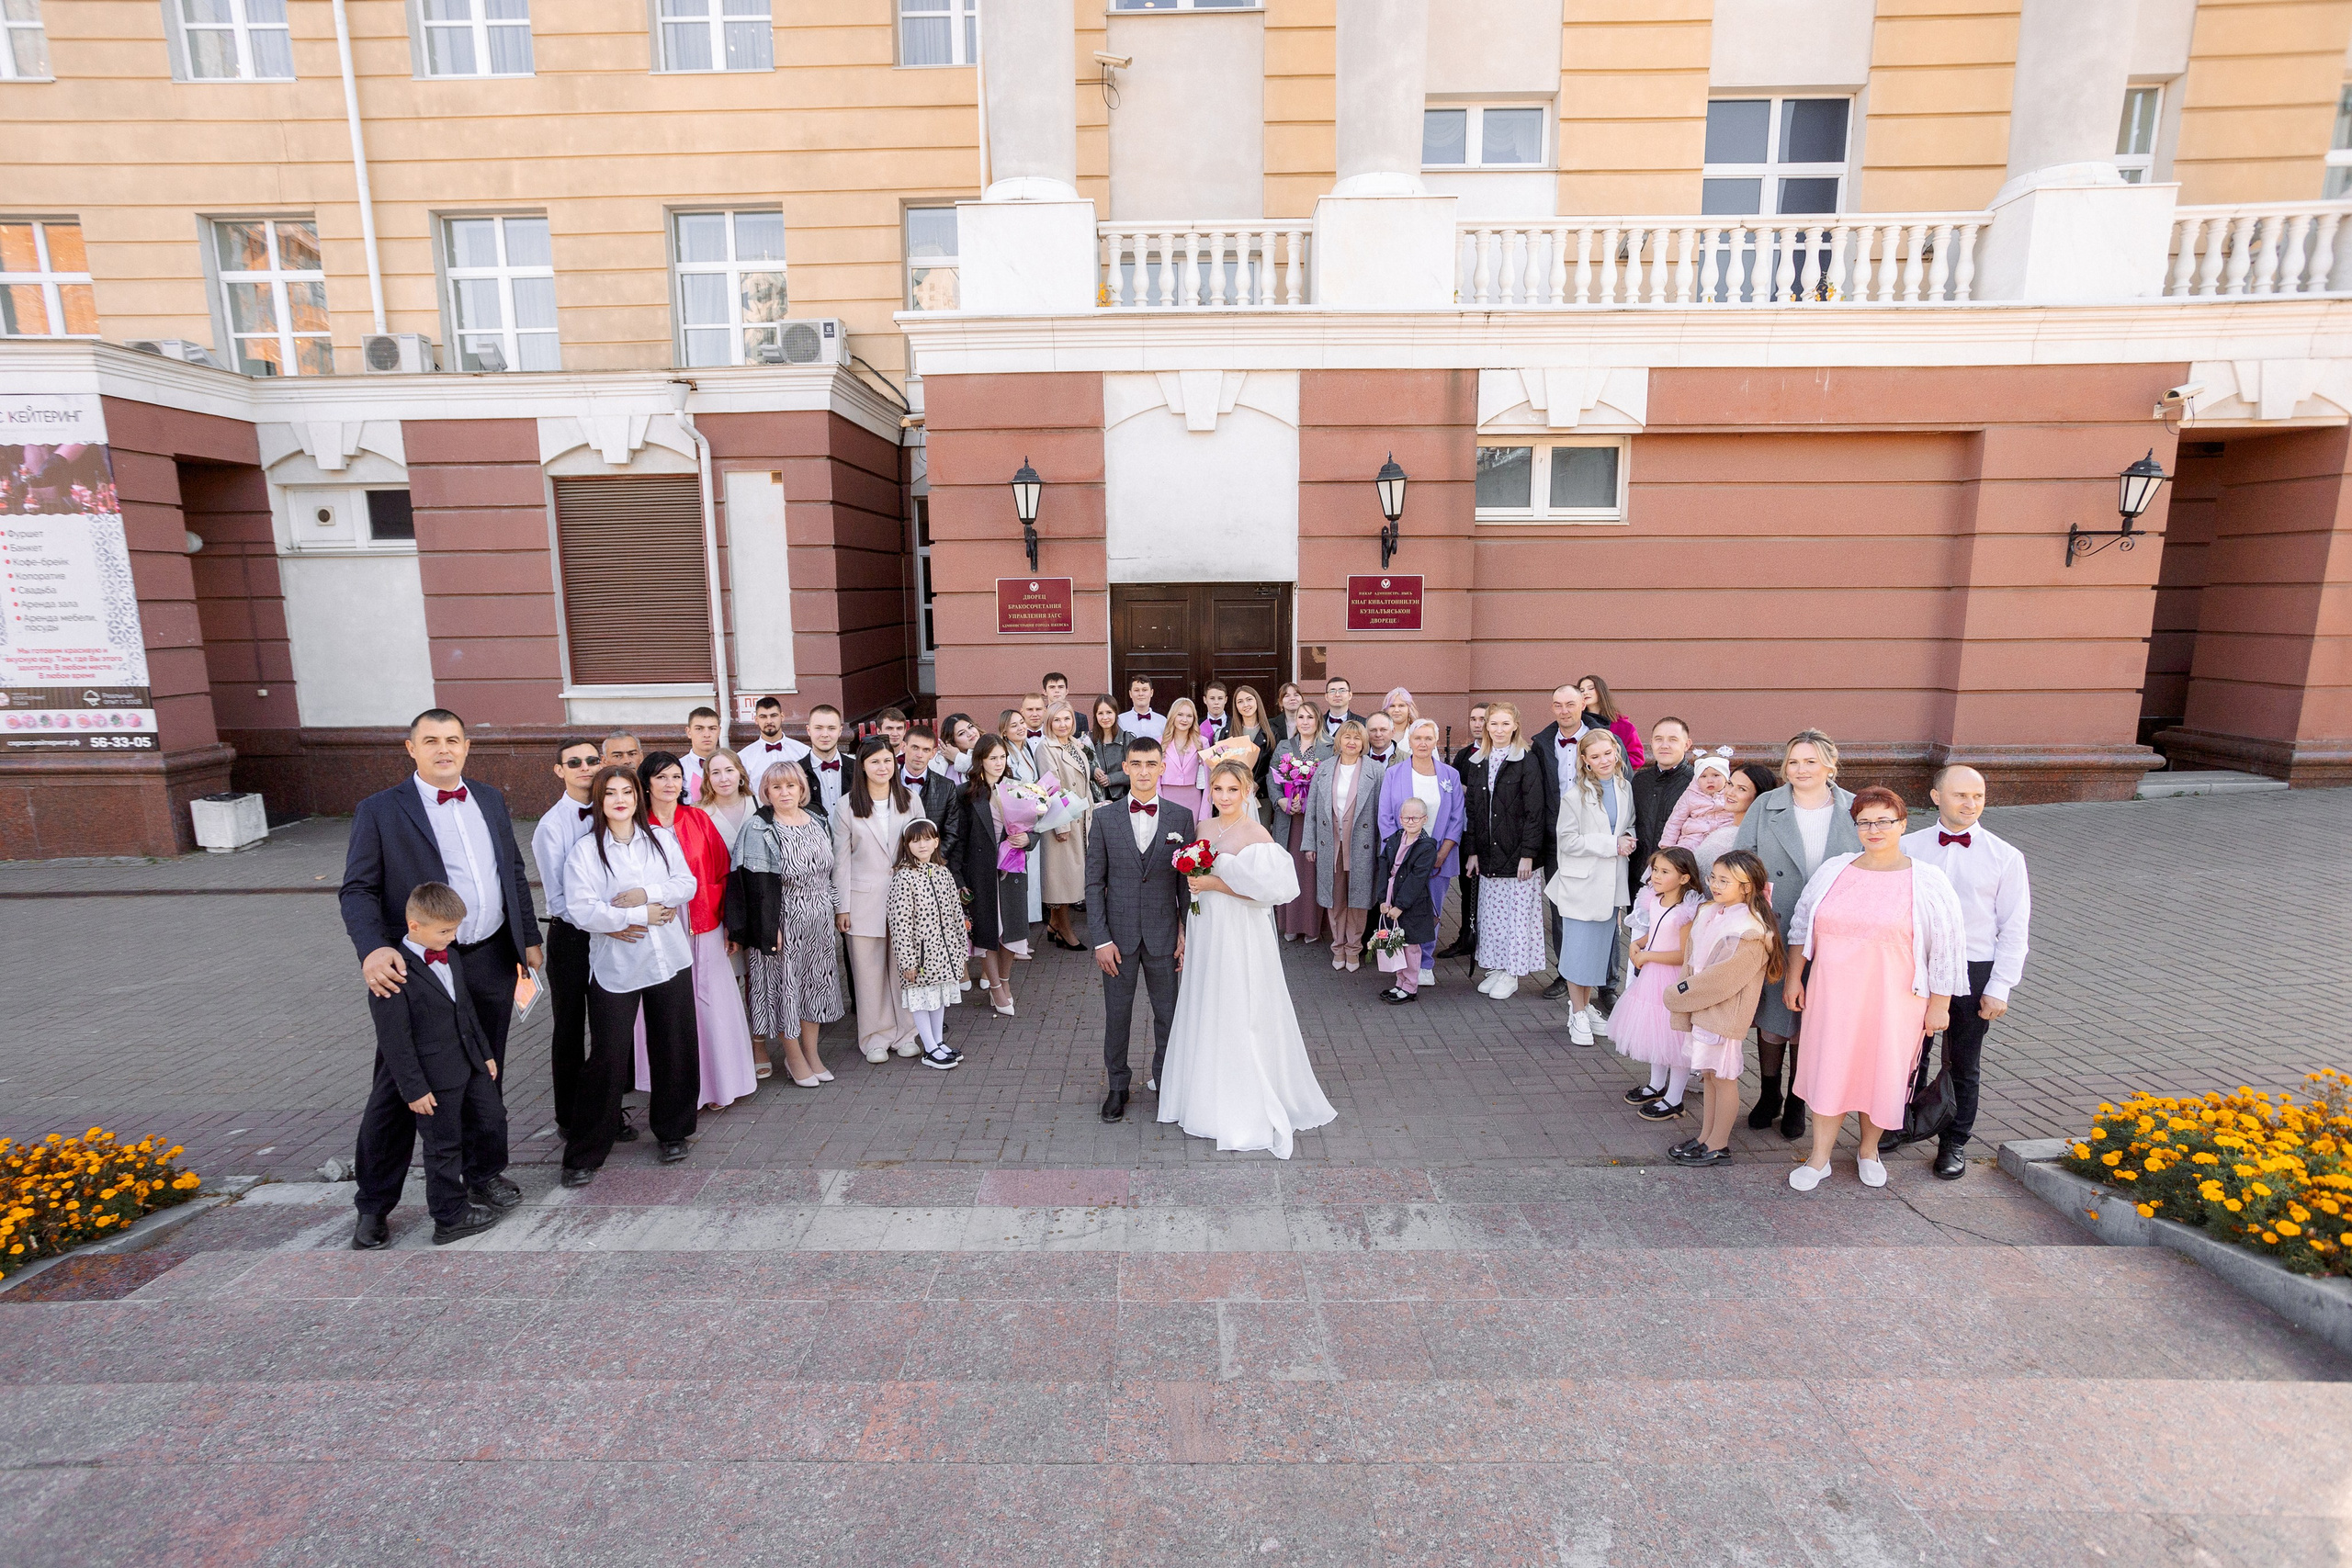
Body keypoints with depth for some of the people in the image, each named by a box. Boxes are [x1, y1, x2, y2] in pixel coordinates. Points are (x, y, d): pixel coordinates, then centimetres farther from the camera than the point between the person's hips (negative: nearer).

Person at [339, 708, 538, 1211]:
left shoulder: (490, 799, 7)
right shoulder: (380, 811, -7)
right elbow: (357, 890, -10)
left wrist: (530, 937, 11)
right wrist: (372, 949, -27)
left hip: (493, 961, 4)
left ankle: (486, 1170, 33)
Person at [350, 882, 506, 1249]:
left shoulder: (451, 956, 5)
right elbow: (394, 1039, -18)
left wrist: (485, 1053, 17)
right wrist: (414, 1088, -16)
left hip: (468, 1065, 8)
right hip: (433, 1078, -8)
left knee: (489, 1118, 17)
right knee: (443, 1146, 7)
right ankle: (451, 1218, 25)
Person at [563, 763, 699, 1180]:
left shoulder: (662, 838, 7)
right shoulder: (586, 849, -3)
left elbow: (687, 884, 0)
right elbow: (582, 910, -12)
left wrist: (647, 894, -16)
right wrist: (639, 917, -13)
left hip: (669, 962, 3)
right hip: (614, 968, -3)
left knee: (675, 1051, 9)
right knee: (608, 1060, 0)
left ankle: (672, 1133, 29)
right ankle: (585, 1154, 17)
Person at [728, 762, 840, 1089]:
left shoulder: (818, 822, 8)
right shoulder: (759, 830, -11)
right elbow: (759, 886, -15)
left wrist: (836, 914, 14)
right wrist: (770, 928, -19)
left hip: (819, 923, 6)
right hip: (784, 922, -6)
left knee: (816, 984, 13)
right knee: (785, 985, 3)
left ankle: (811, 1052, 26)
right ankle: (794, 1057, 19)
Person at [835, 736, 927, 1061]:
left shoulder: (909, 802, 6)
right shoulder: (847, 805, 0)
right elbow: (841, 859, 1)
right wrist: (842, 907, -2)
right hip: (864, 899, -1)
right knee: (869, 970, 4)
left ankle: (905, 1033, 20)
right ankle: (876, 1037, 19)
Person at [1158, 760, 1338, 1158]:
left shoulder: (1256, 834, -14)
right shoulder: (1203, 829, 7)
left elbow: (1267, 888, -20)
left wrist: (1215, 884, -18)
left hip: (1241, 934, -7)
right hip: (1204, 931, 7)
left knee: (1242, 1017, 1)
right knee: (1205, 1014, 16)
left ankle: (1254, 1108, 17)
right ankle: (1209, 1095, 33)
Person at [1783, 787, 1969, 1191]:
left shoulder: (1928, 882, -5)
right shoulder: (1832, 870, 3)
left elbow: (1946, 949, -2)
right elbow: (1802, 926, 11)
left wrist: (1939, 1006, -3)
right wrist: (1794, 977, 10)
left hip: (1893, 1001, -2)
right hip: (1832, 995, 2)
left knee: (1881, 1073, 11)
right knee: (1829, 1070, 7)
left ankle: (1868, 1149, 34)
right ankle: (1819, 1160, 18)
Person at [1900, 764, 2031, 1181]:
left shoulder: (2005, 857, -2)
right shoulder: (1908, 847, -2)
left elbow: (2014, 929, -1)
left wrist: (1999, 988, -6)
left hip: (1973, 970, 0)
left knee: (1963, 1065, 13)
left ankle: (1955, 1143, 30)